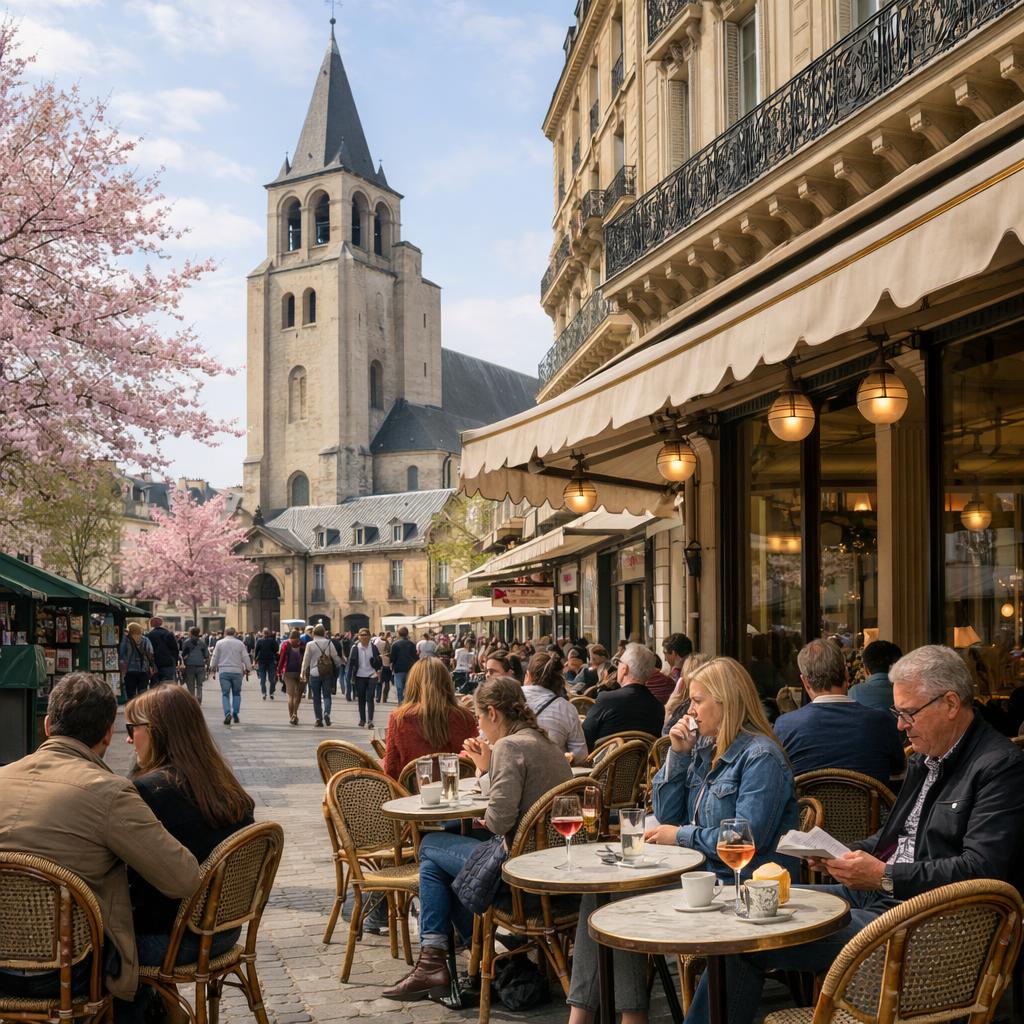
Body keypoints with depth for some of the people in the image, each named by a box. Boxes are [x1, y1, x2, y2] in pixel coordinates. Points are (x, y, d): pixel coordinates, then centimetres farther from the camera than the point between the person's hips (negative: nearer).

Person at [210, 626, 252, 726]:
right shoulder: (240, 643, 1)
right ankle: (235, 714, 8)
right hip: (237, 671, 1)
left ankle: (227, 713, -16)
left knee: (225, 694, 1)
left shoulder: (220, 643, 0)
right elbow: (246, 658, 3)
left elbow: (215, 657, 6)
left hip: (224, 671, -1)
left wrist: (213, 666, 25)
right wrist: (248, 669, 15)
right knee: (236, 693, 13)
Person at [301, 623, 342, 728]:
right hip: (327, 674, 1)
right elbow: (335, 657, 4)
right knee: (326, 696, 8)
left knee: (316, 698, 7)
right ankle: (326, 713, -16)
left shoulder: (310, 644, -5)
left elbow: (306, 660, 0)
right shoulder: (329, 643, -1)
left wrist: (303, 673, 9)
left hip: (314, 673, -1)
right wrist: (338, 668, 19)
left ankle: (319, 720, 8)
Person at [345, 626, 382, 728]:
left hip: (371, 676, -1)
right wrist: (349, 677, -4)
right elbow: (351, 662, -1)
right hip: (359, 676, 1)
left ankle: (370, 720, -12)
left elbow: (378, 661, 6)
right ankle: (362, 719, 20)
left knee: (370, 698, -7)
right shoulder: (355, 648, -2)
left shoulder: (373, 647, 0)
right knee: (361, 699, 9)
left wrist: (378, 669, -11)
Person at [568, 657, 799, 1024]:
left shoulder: (761, 757, -14)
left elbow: (747, 839, -23)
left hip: (736, 885, -8)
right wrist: (677, 755, 0)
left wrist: (681, 836, -13)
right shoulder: (702, 748, 12)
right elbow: (667, 815, 12)